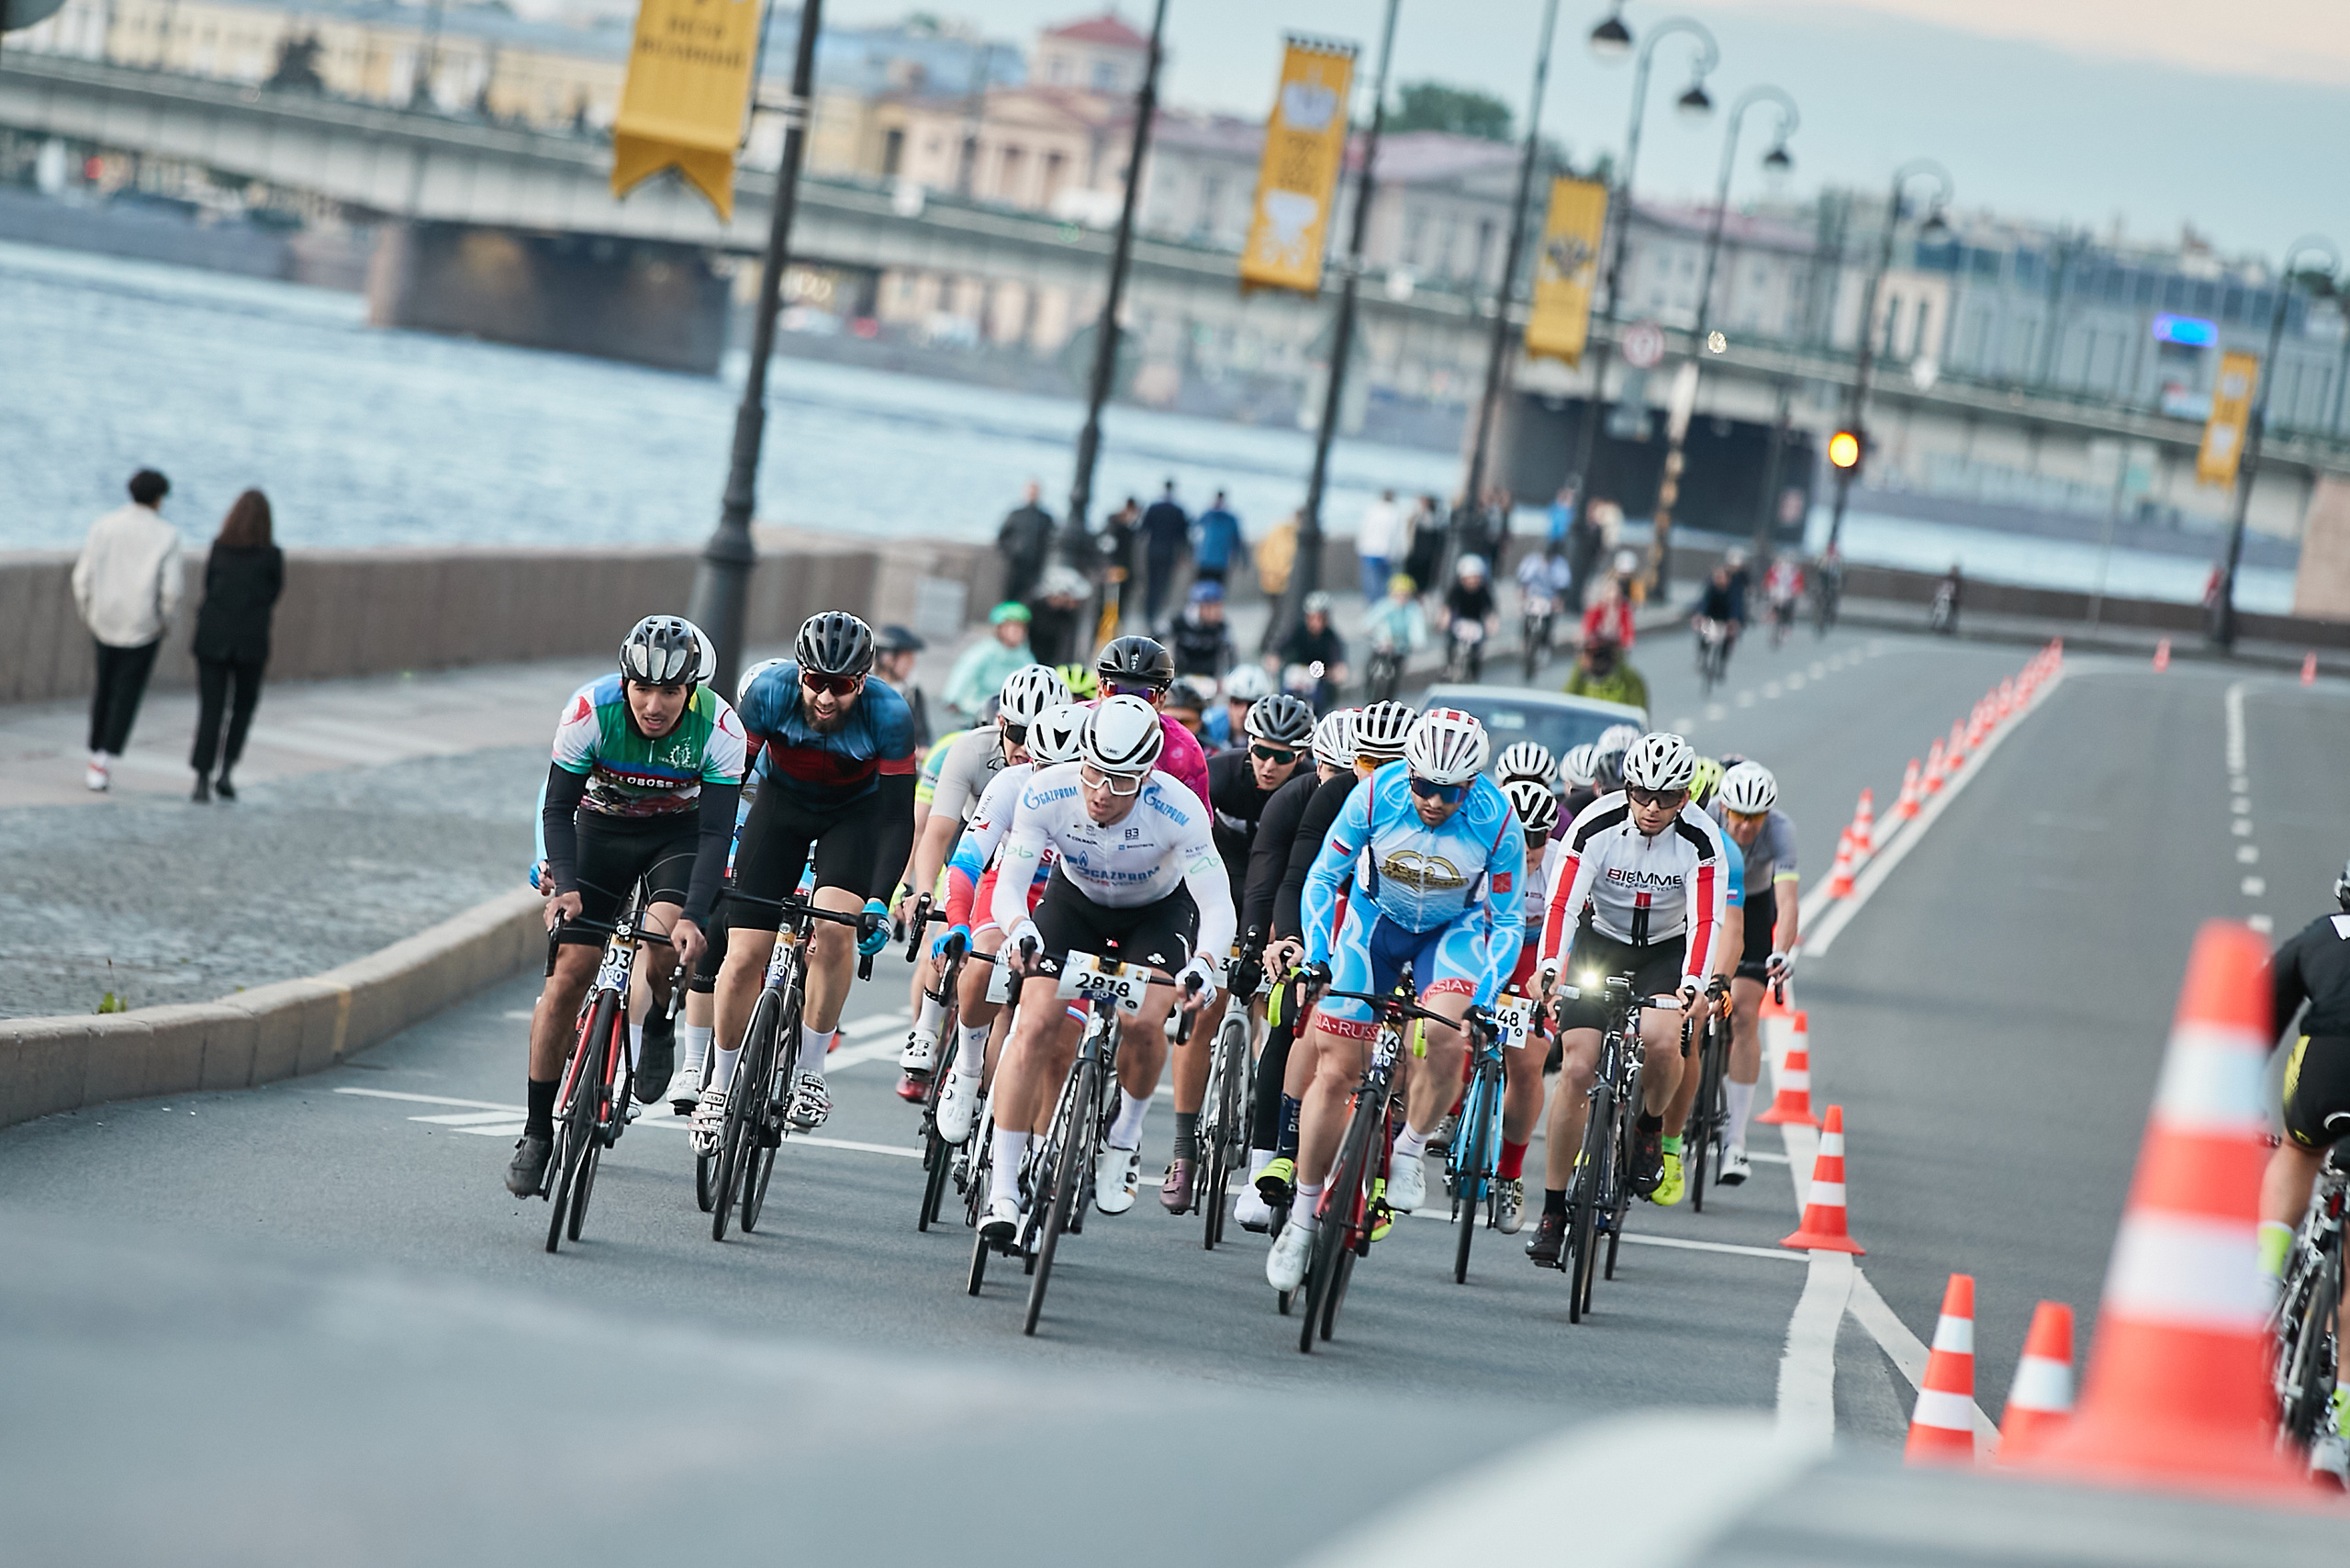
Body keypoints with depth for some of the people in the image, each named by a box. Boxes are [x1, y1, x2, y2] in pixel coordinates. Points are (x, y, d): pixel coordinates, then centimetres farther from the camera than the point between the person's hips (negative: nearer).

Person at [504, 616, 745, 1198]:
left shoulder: (719, 727, -28)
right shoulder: (591, 709, -27)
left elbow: (717, 832, -27)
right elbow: (558, 807, -19)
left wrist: (693, 916, -39)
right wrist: (564, 884, -34)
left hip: (681, 833, -1)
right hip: (603, 828, 1)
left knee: (665, 942, -29)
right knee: (568, 974, -11)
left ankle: (653, 1030, 5)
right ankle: (537, 1133, -2)